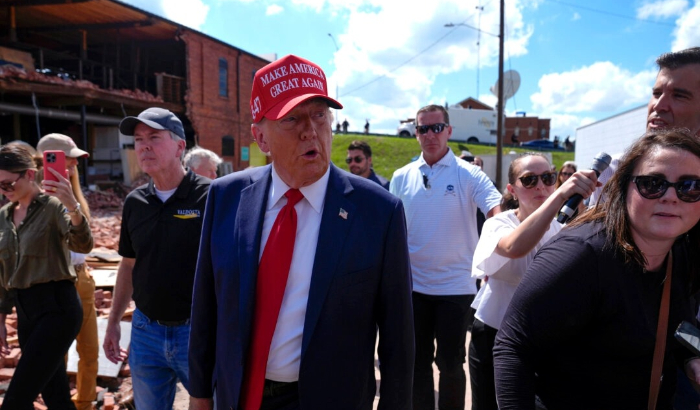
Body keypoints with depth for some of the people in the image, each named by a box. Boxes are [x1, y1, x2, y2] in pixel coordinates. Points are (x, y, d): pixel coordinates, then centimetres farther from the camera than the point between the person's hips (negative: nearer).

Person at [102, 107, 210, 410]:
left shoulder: (210, 196, -14)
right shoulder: (134, 202, 3)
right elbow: (129, 264, 14)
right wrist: (113, 321, 15)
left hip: (198, 331, -5)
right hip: (146, 331, 5)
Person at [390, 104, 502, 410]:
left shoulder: (469, 175, -6)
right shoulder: (401, 178, 3)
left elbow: (499, 215, -18)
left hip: (456, 286, -3)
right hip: (412, 285, 3)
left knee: (451, 363, 10)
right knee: (417, 361, 16)